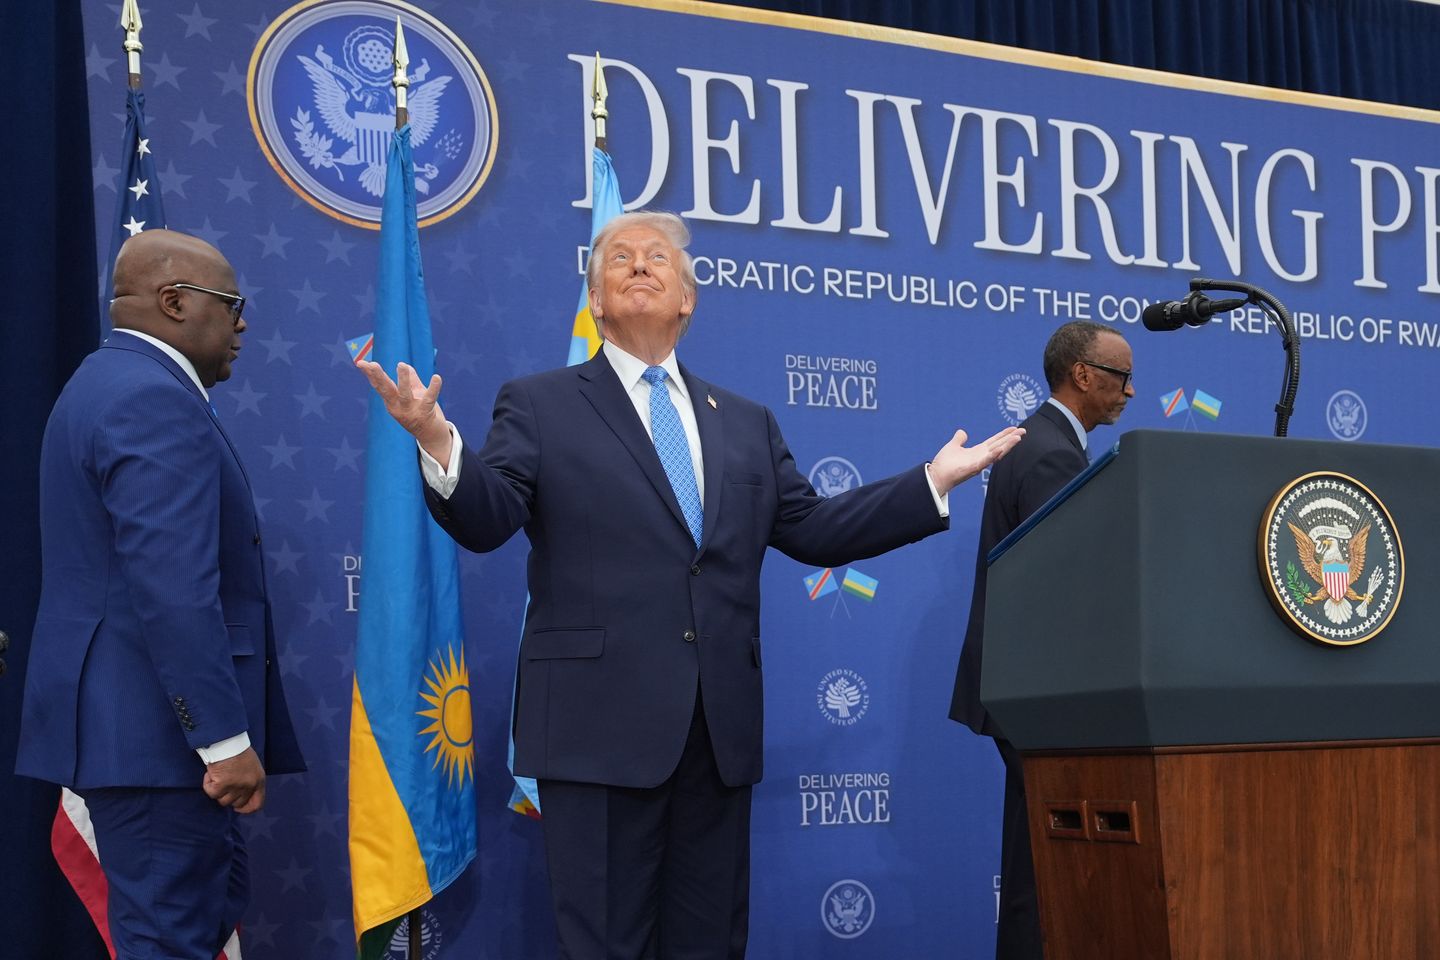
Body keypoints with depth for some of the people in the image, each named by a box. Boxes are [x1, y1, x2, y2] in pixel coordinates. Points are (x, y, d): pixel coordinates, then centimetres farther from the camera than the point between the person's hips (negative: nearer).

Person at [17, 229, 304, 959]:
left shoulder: (111, 382, 16)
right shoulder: (155, 402, -17)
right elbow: (174, 593, -25)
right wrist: (226, 738, -23)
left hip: (125, 715, 11)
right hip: (153, 727, -11)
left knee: (213, 900, 17)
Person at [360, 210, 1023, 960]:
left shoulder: (747, 423, 18)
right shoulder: (540, 406, 6)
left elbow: (813, 530, 13)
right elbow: (486, 520, -7)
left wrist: (933, 481, 9)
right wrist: (438, 442, -27)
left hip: (719, 724, 4)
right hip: (601, 720, -4)